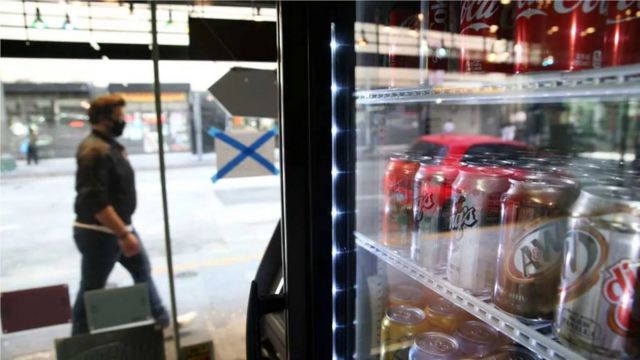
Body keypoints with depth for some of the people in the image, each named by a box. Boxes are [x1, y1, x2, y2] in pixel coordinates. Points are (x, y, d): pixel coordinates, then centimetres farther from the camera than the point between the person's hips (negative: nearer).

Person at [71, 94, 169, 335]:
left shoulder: (110, 145, 10)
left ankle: (160, 320, 32)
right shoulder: (95, 150, -22)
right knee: (92, 289, 5)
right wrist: (123, 234, -28)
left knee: (143, 270, 18)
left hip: (119, 227, 10)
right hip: (99, 233, -10)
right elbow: (96, 202, -29)